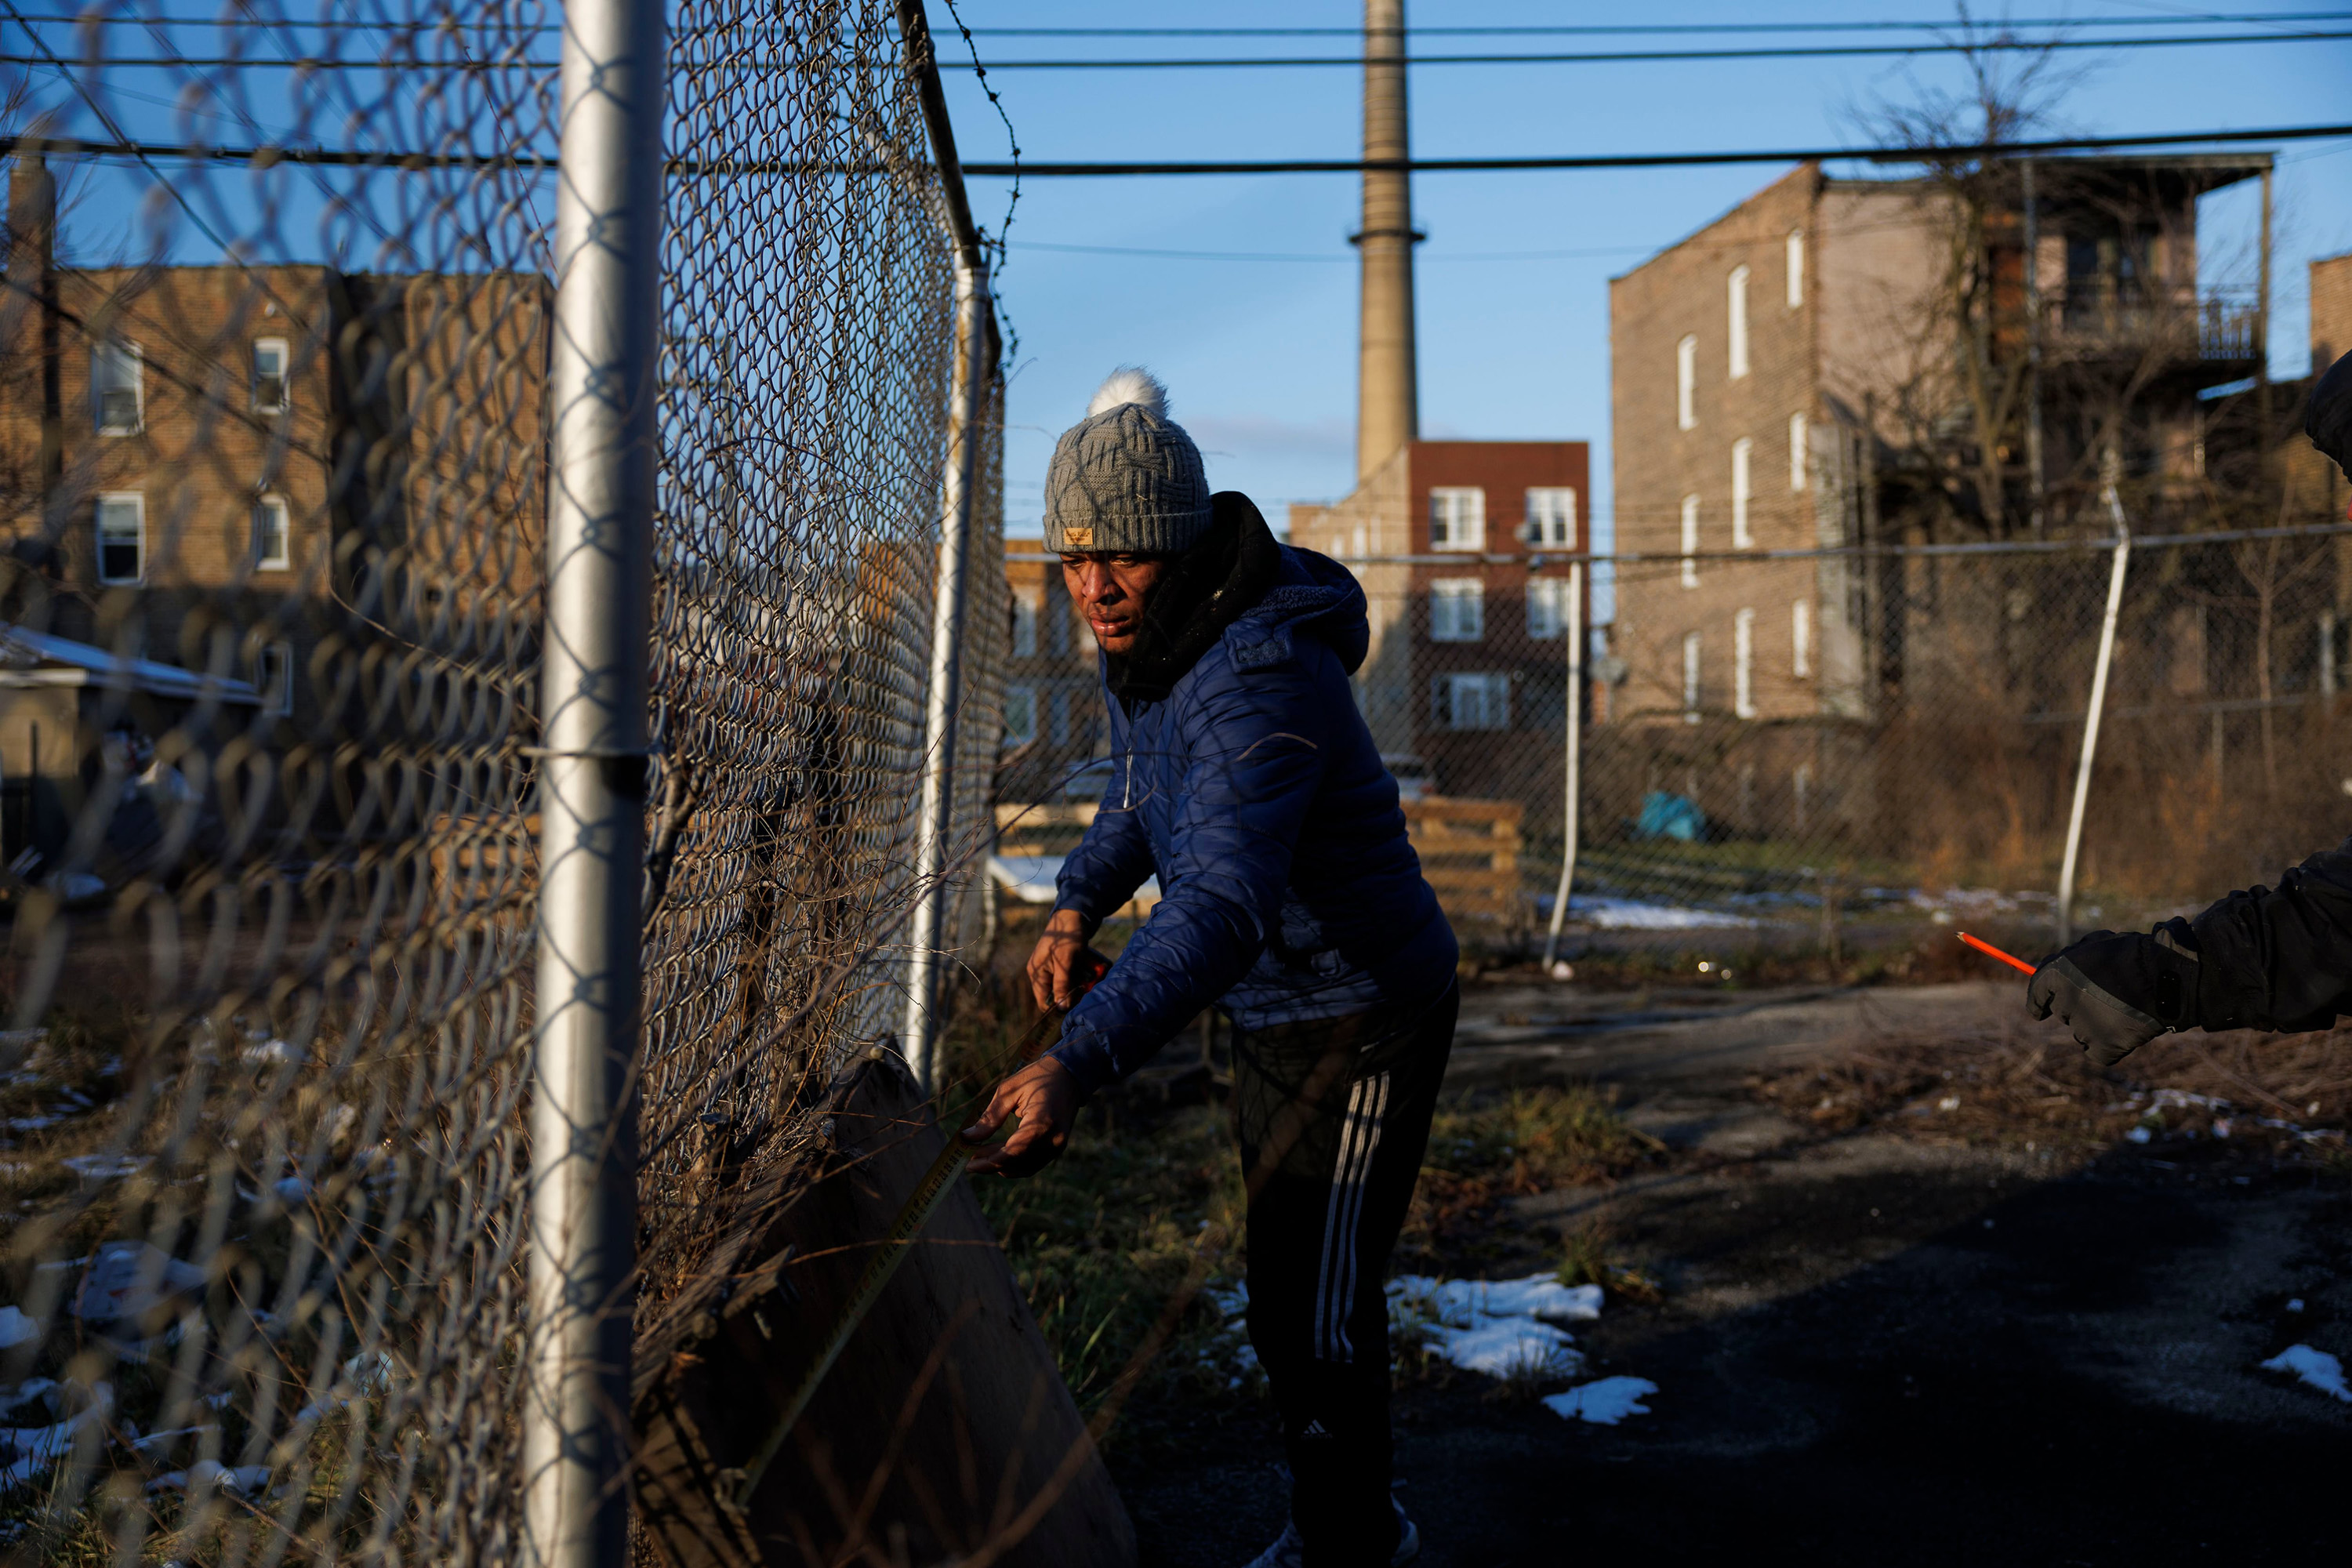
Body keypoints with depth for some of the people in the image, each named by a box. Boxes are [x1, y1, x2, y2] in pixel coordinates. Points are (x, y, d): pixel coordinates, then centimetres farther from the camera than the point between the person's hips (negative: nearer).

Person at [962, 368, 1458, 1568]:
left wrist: (1079, 1064, -59)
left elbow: (1223, 904, -47)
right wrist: (1079, 901, 0)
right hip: (1272, 1018, 10)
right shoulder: (1139, 649, -3)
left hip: (1361, 1024, -10)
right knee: (1296, 1288, 22)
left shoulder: (1258, 680, -33)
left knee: (1312, 1311, -5)